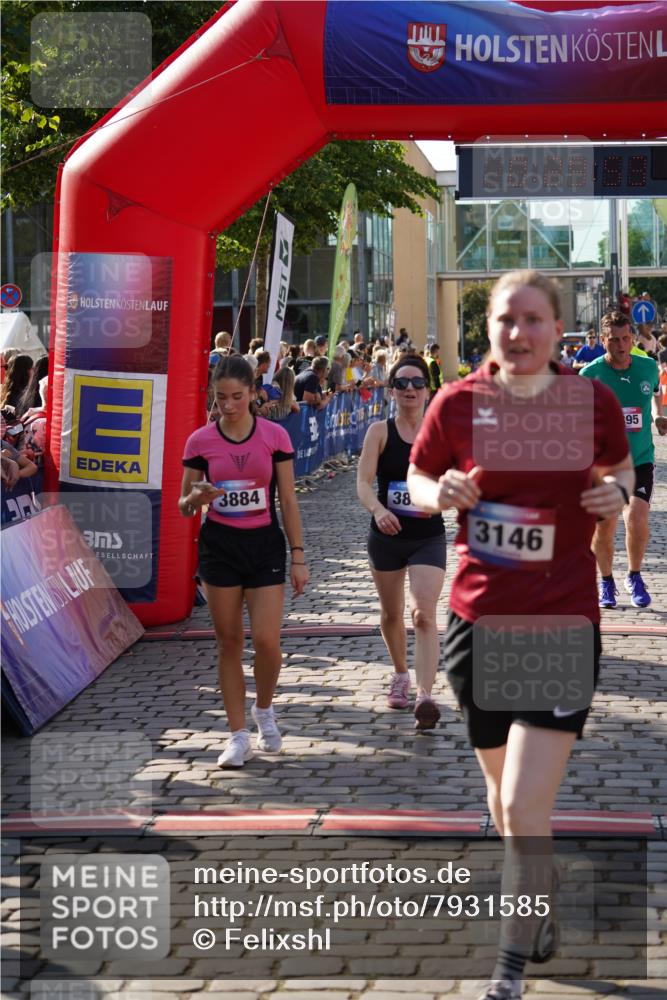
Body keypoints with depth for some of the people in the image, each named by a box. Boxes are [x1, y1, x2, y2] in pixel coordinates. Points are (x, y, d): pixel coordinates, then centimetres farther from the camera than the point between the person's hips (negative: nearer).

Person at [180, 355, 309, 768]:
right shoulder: (200, 441, -2)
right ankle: (239, 736, 13)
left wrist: (299, 556, 0)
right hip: (219, 545, 1)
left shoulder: (275, 436, -3)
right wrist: (197, 497, -20)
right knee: (229, 642, 4)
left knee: (267, 641, -9)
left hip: (265, 545, -1)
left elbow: (288, 500, 2)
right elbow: (184, 506, 4)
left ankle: (265, 709, 21)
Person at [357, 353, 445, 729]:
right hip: (387, 534, 2)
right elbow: (363, 482, -12)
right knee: (391, 613, 17)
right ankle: (401, 675, 42)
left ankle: (425, 695, -22)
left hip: (428, 536, -1)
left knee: (424, 614, -16)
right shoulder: (380, 431, -4)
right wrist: (378, 510, -31)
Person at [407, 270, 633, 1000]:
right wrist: (441, 495, -13)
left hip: (562, 624, -2)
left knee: (524, 807, -11)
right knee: (502, 790, 18)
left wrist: (617, 491, -9)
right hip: (477, 619, 3)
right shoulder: (458, 404, -3)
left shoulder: (593, 403, -4)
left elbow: (618, 466, 14)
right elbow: (417, 479, 10)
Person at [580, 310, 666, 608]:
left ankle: (635, 578, 11)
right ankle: (606, 582, 28)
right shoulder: (590, 374, -10)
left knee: (637, 519, -15)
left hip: (640, 460, 1)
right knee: (604, 525, 3)